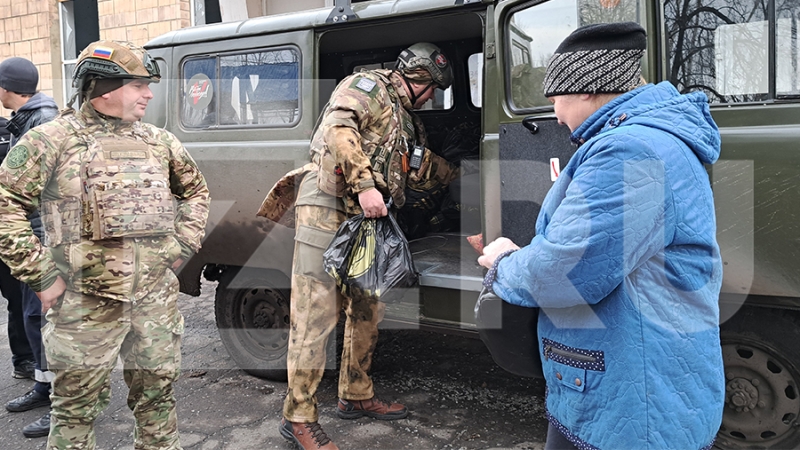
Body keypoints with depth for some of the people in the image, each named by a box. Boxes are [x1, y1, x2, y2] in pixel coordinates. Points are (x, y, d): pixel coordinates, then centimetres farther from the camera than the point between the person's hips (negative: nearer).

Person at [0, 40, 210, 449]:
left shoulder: (158, 141, 10)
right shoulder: (53, 140, -6)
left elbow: (195, 189, 22)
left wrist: (182, 245, 12)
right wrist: (41, 274, -10)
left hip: (157, 298, 5)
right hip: (87, 303, -4)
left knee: (157, 395, 16)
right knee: (77, 405, 9)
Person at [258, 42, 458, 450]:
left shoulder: (405, 120, 26)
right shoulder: (368, 86, -1)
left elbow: (424, 164, 36)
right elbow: (339, 126, -19)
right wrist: (364, 184, -26)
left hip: (364, 218, 10)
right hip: (328, 205, -10)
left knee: (366, 309, 13)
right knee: (317, 313, -10)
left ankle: (356, 396, 27)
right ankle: (299, 417, -3)